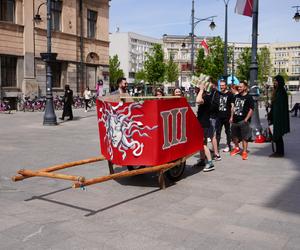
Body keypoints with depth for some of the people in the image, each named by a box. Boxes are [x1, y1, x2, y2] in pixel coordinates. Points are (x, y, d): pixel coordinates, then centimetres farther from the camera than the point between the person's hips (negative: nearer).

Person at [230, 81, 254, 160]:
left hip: (243, 121, -7)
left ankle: (244, 152, 6)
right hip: (235, 120, 7)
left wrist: (246, 119, -17)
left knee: (244, 137, -2)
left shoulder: (249, 97, -7)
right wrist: (231, 117, 13)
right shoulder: (236, 96, 12)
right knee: (234, 135, 17)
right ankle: (237, 148, 36)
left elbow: (251, 109, -11)